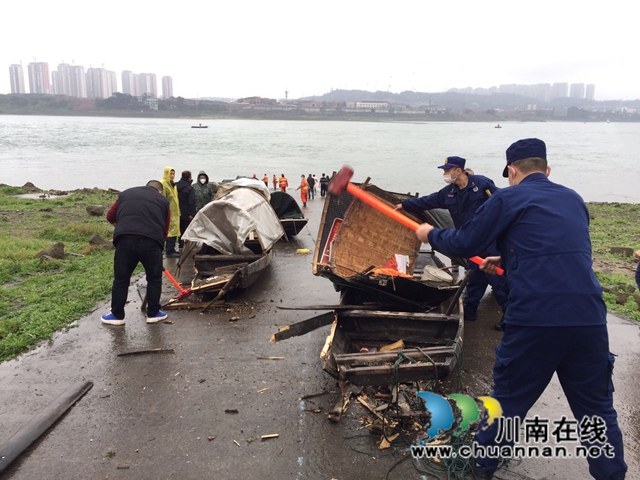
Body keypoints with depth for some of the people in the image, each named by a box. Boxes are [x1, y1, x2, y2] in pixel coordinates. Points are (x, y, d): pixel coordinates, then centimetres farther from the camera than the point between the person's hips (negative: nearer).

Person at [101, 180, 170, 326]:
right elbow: (165, 230, 20)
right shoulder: (163, 201, 21)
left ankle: (117, 316, 26)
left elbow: (110, 217, 28)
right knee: (154, 279, 18)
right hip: (151, 241, -1)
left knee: (121, 279, 15)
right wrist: (159, 244, 32)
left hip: (125, 240, 1)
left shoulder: (126, 193, 26)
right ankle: (153, 313, 27)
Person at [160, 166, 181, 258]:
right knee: (172, 230, -11)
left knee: (173, 230, 12)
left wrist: (178, 211, 24)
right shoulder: (163, 183, -12)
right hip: (169, 212, -10)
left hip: (174, 212, 10)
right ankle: (169, 252, -8)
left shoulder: (172, 184, 18)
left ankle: (171, 249, 20)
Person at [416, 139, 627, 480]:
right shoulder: (573, 200, 20)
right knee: (597, 407, 17)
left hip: (534, 320, -4)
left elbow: (464, 245, 5)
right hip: (589, 318, 4)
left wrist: (431, 234, 23)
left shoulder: (507, 199, 2)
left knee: (508, 400, 14)